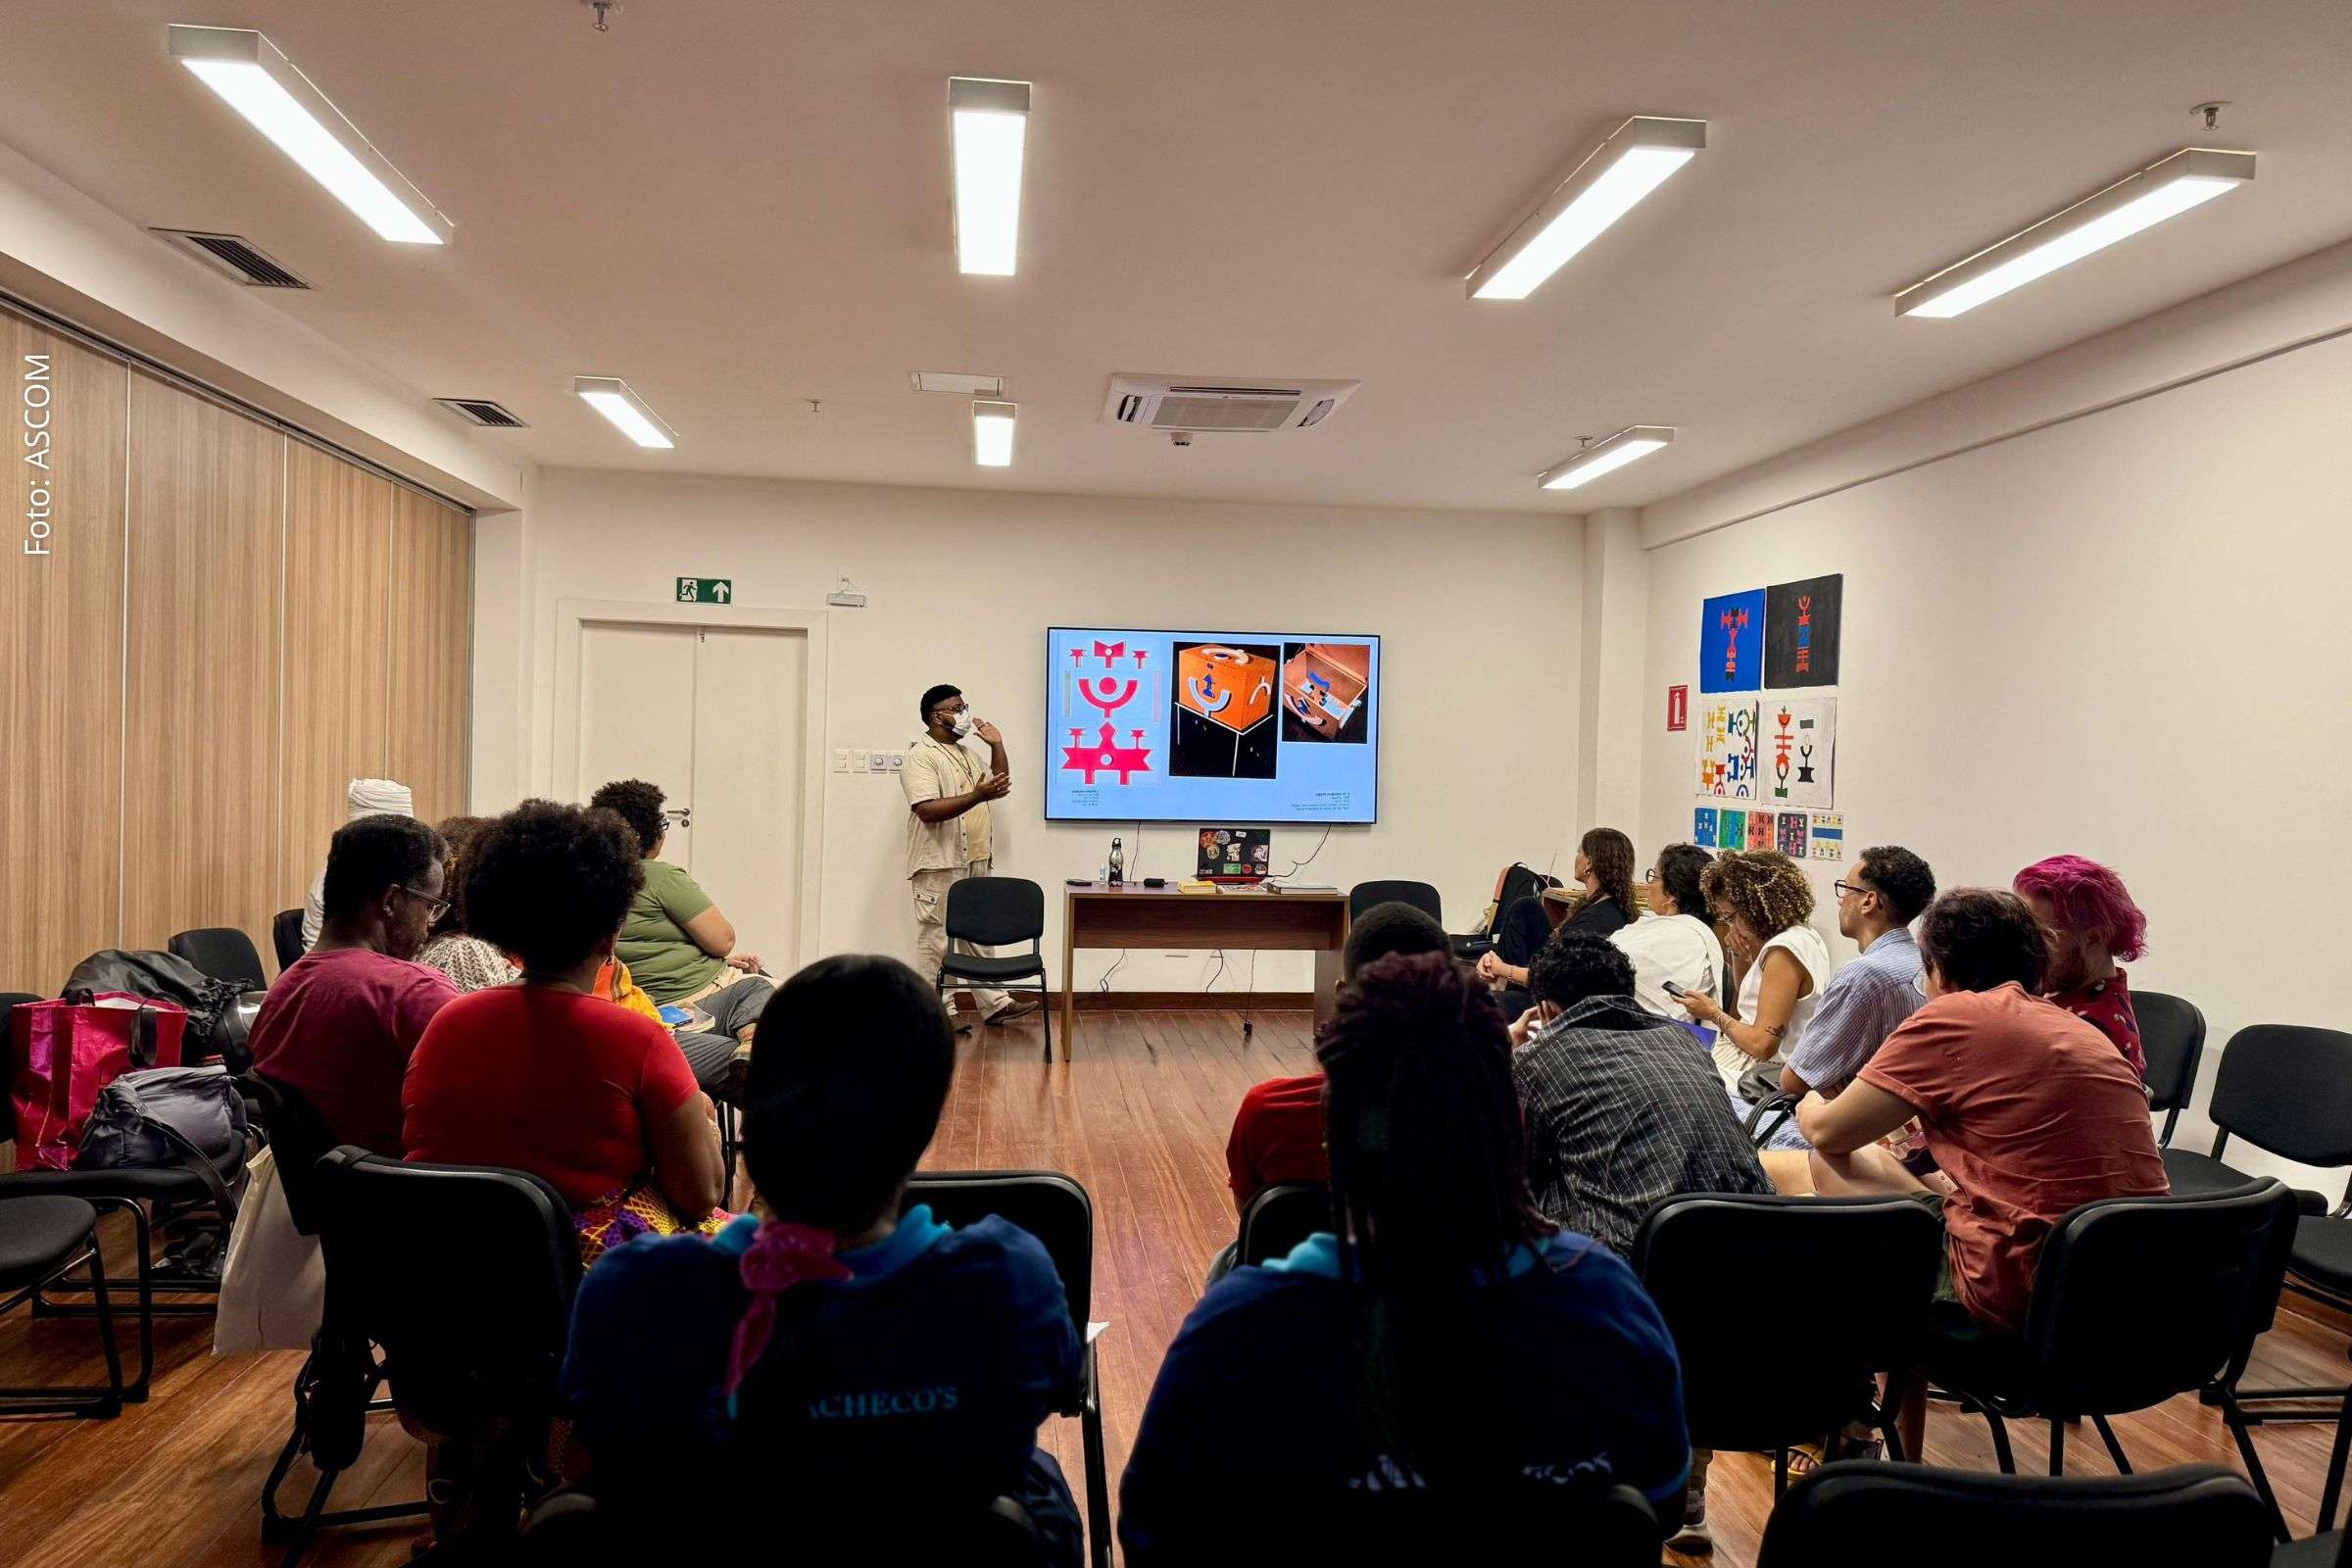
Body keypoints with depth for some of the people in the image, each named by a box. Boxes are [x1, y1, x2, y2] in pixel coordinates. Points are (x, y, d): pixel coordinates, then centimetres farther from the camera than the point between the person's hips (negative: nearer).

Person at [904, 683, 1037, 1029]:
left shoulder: (965, 753, 17)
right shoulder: (920, 756, -12)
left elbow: (1000, 785, 24)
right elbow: (928, 810, -23)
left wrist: (997, 745, 12)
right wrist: (977, 796, -28)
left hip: (975, 863, 9)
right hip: (940, 867, -9)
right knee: (937, 942, -2)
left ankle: (993, 1004, 18)